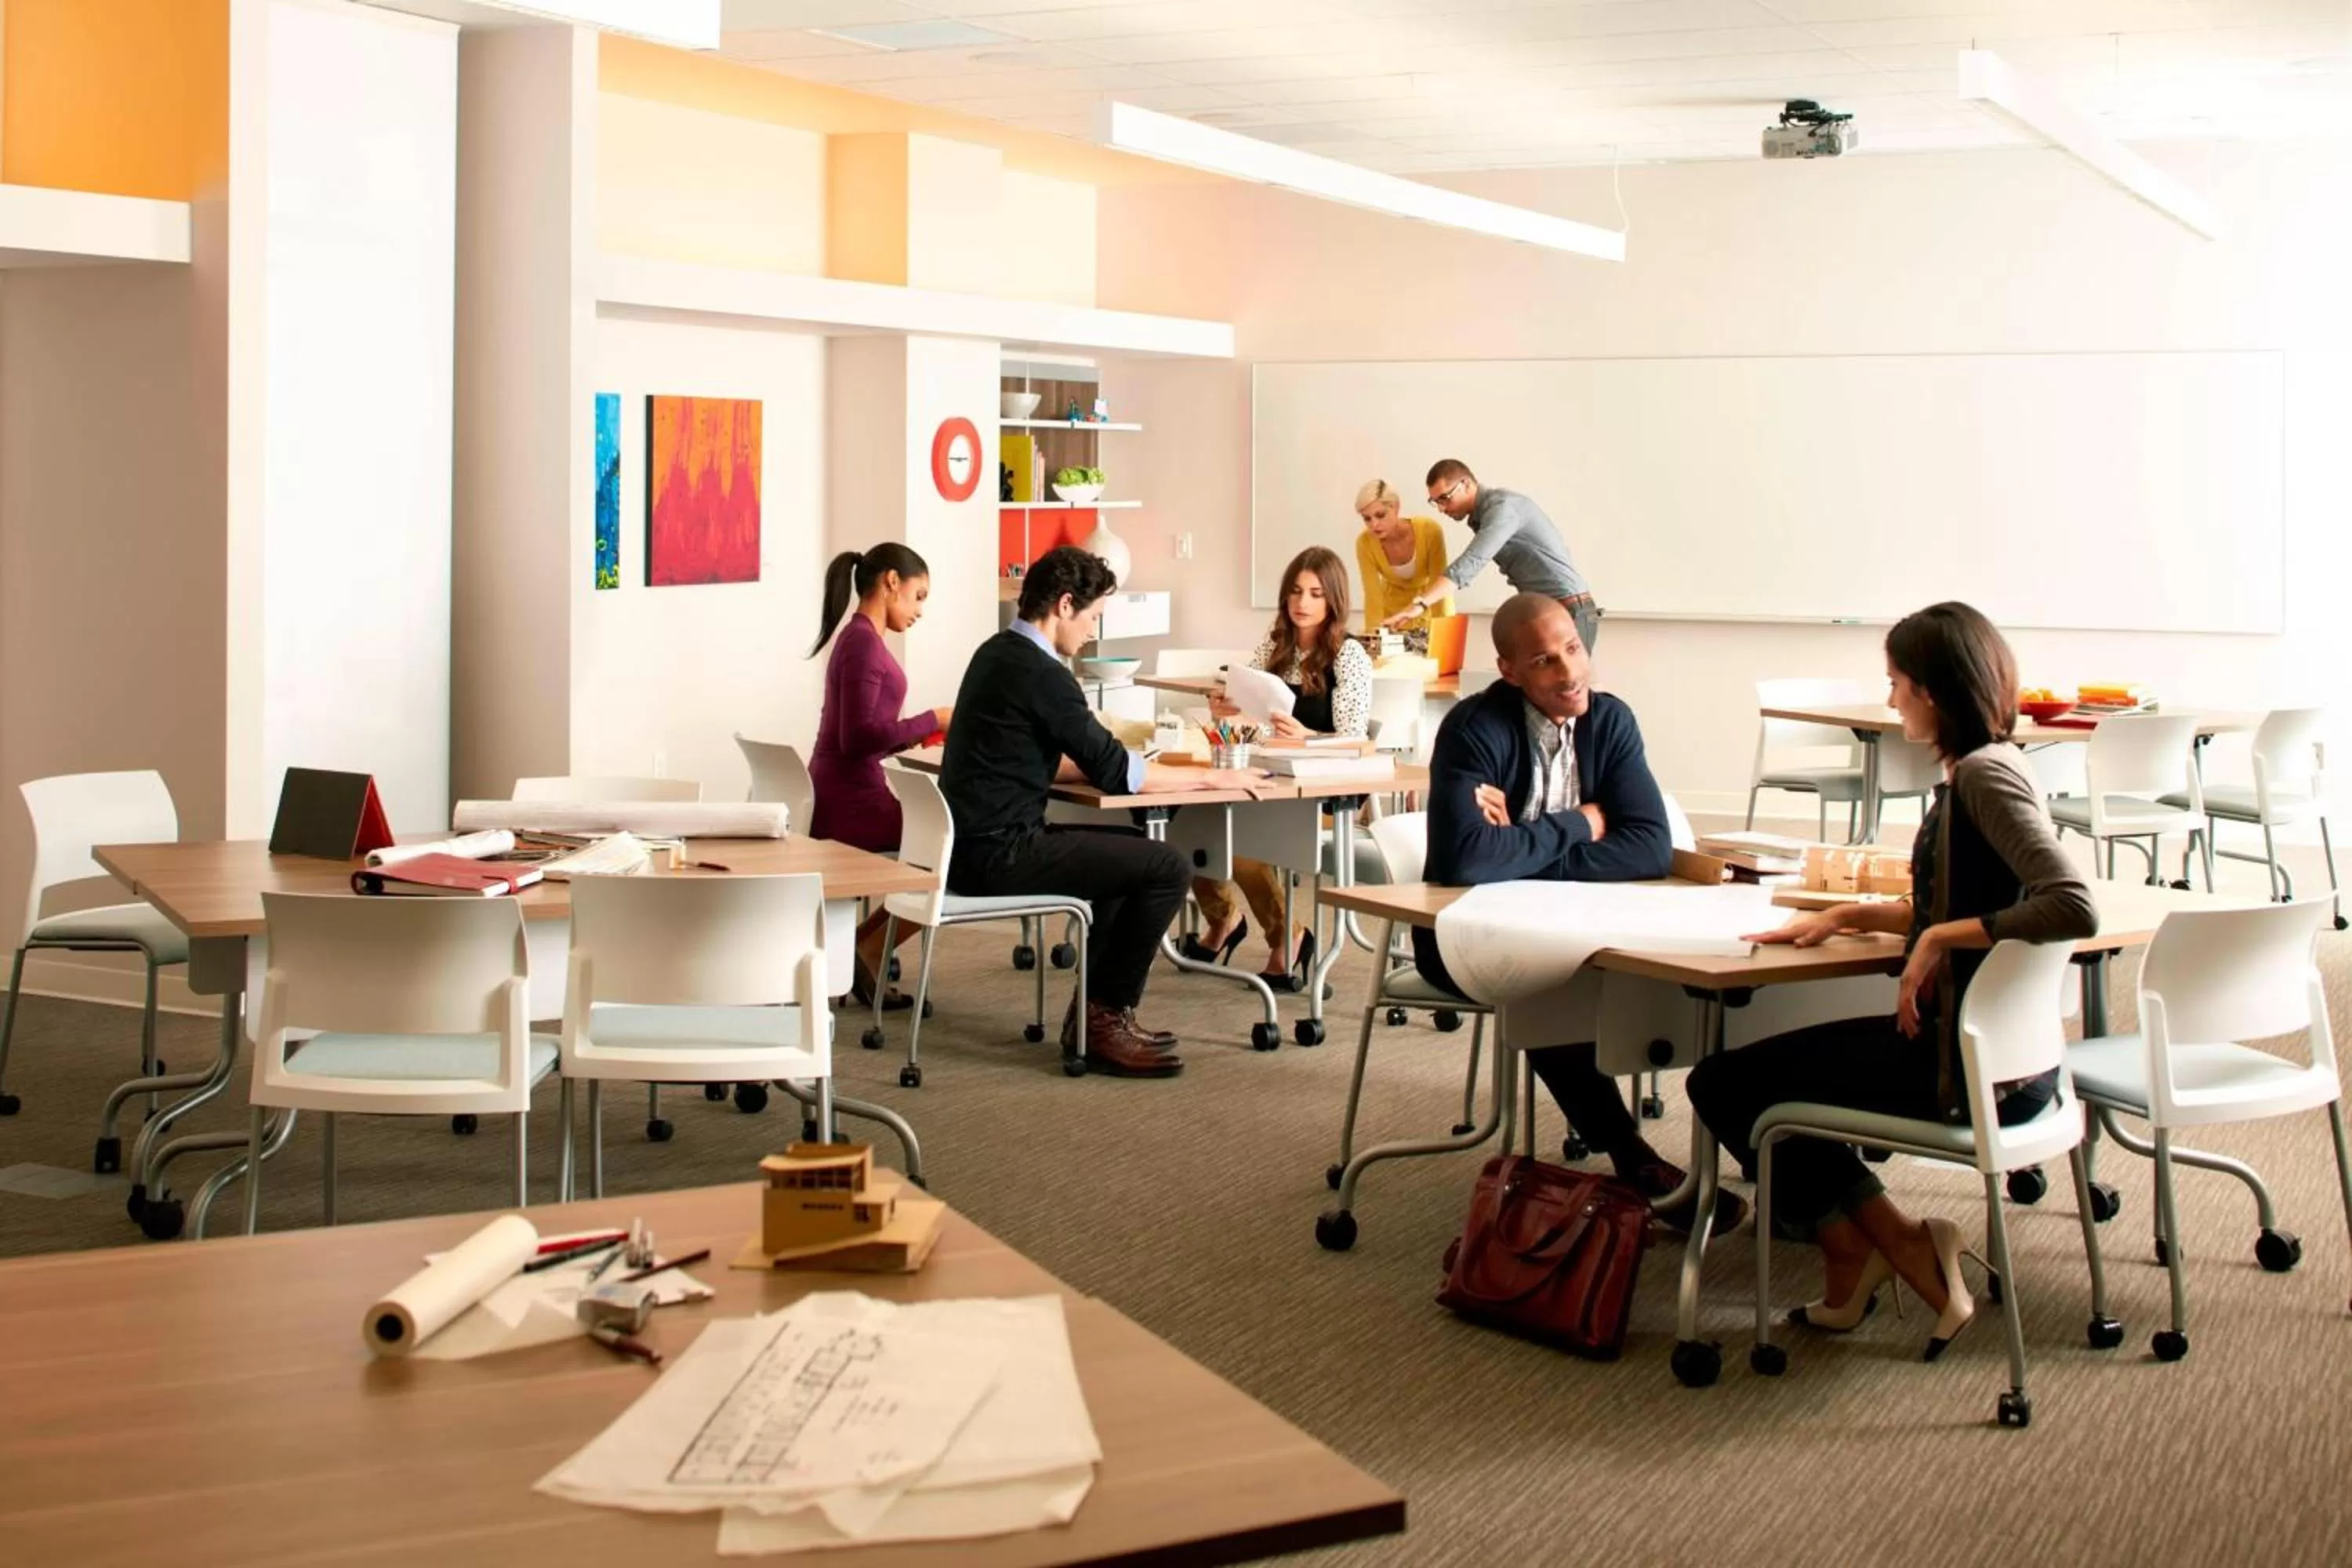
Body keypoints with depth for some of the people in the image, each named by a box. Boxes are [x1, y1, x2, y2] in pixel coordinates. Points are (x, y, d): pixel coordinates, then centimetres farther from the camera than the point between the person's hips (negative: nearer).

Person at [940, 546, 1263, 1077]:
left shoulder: (999, 652, 13)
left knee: (1132, 850, 25)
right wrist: (1212, 778, -2)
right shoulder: (1040, 673, -17)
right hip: (999, 854, -10)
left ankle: (1093, 1010, 23)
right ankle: (1106, 1022, 1)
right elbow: (1116, 773, -13)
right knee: (1169, 868, -9)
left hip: (973, 842, 10)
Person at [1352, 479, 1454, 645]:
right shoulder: (1365, 543, -21)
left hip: (1432, 611, -1)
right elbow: (1373, 595, -18)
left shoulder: (1430, 531, -27)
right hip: (1393, 615, 2)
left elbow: (1440, 586, -26)